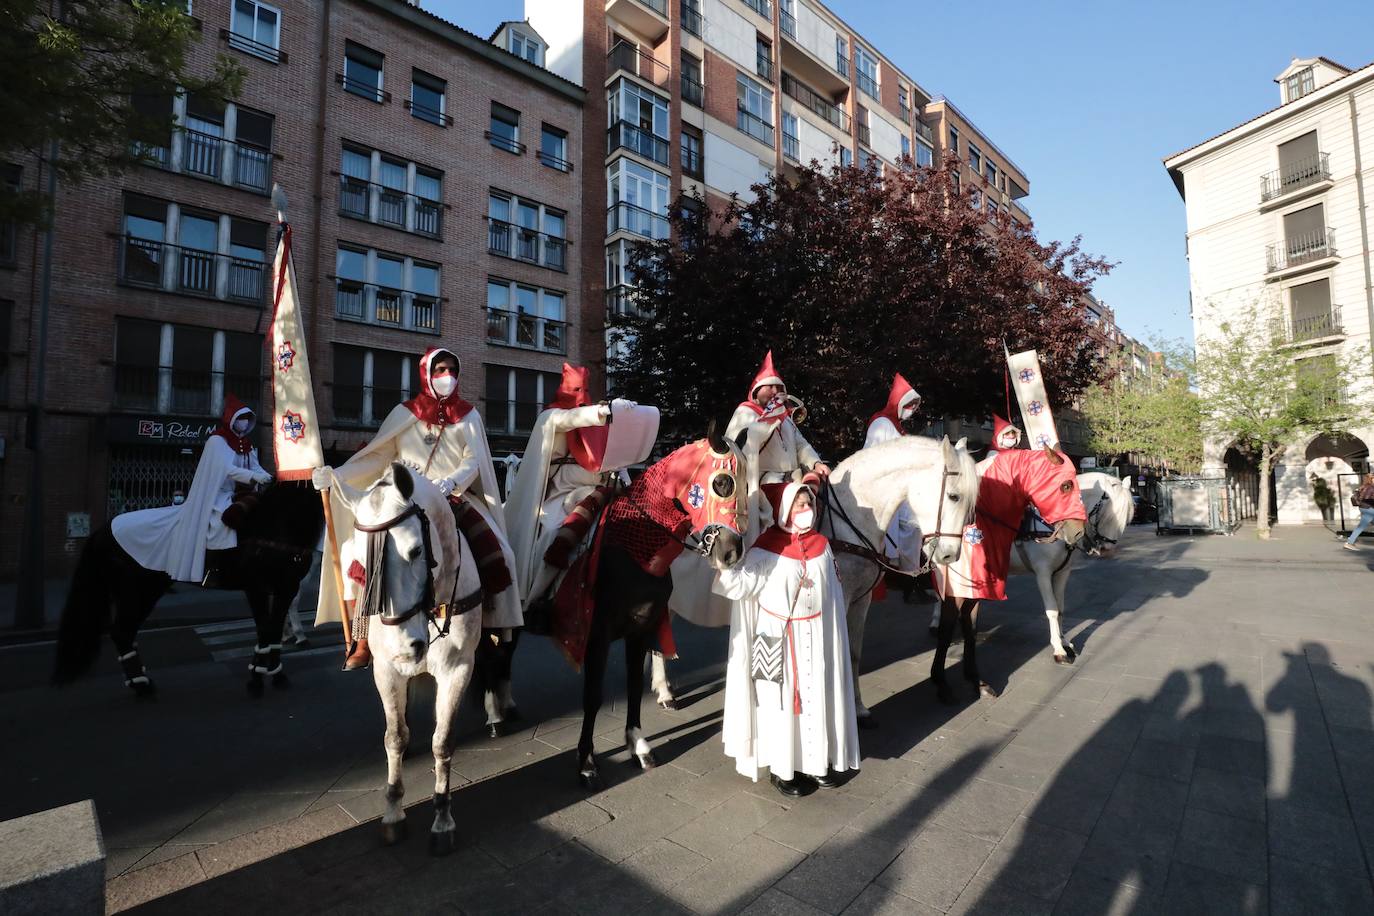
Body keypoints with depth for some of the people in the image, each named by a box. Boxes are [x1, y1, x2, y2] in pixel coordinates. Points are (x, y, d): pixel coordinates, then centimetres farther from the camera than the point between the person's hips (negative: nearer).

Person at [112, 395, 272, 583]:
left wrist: (272, 479, -17)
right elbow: (226, 469, -23)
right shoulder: (217, 441, -10)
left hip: (232, 498, 6)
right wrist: (254, 477, -35)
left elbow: (255, 467, 3)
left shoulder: (246, 445, 11)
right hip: (211, 501, -6)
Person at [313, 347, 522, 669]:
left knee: (495, 555, -19)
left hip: (455, 498, 0)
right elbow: (377, 457, 4)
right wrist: (336, 474, -9)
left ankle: (492, 628, -1)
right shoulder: (405, 413, 9)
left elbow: (472, 462, -2)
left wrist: (450, 482, -22)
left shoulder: (468, 416, 10)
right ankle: (363, 642, -6)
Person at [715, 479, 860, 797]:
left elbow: (834, 596, 11)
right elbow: (738, 585, -25)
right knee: (781, 699, 7)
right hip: (778, 641, -5)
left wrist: (834, 638, 13)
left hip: (816, 639, 5)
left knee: (817, 696, 15)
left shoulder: (821, 545, 2)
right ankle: (782, 767, 25)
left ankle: (818, 759, 35)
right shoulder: (766, 550, -14)